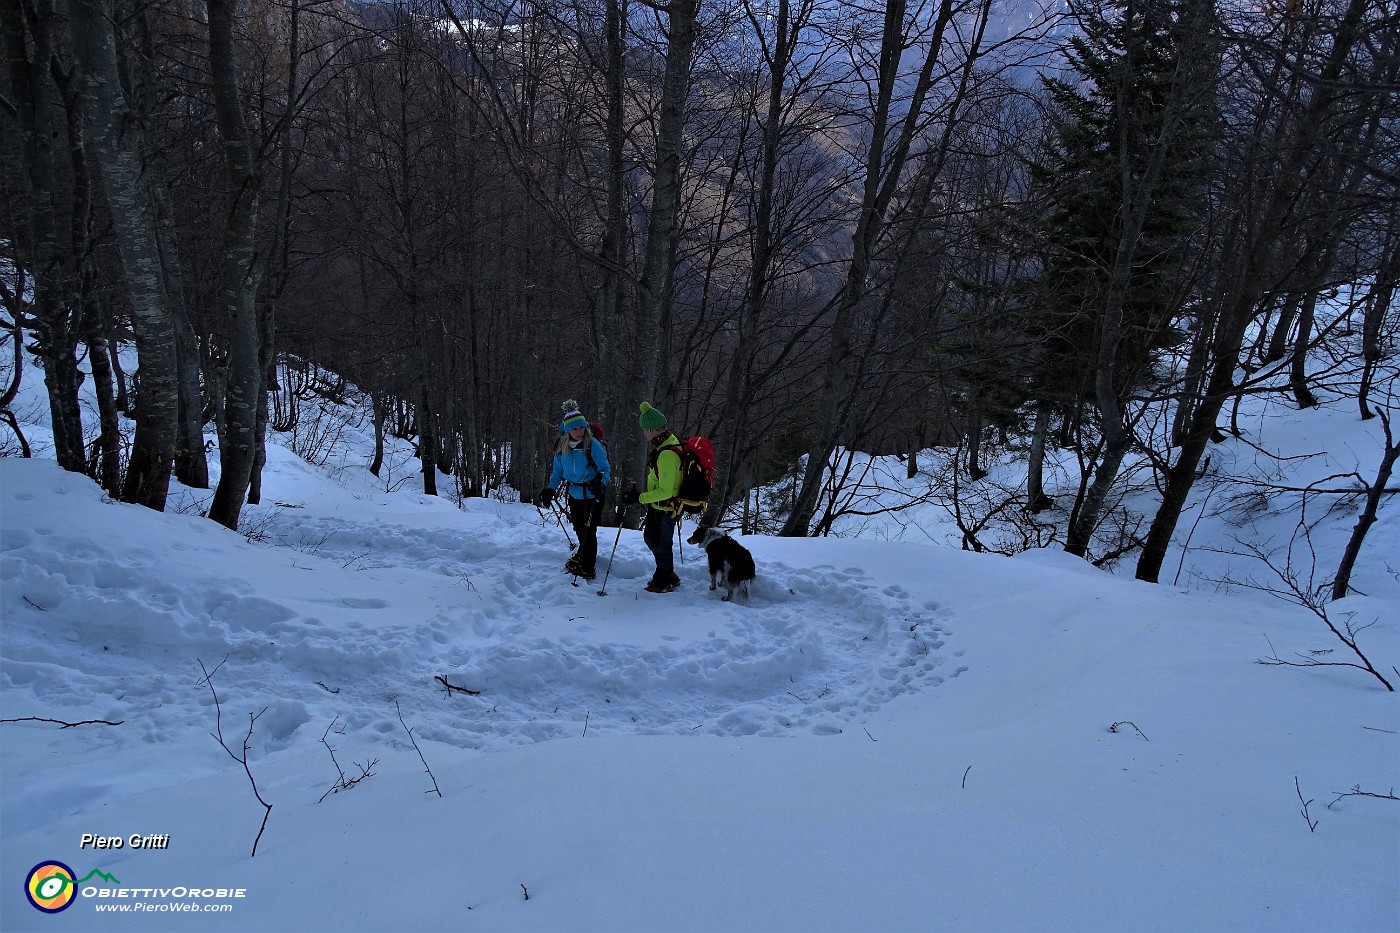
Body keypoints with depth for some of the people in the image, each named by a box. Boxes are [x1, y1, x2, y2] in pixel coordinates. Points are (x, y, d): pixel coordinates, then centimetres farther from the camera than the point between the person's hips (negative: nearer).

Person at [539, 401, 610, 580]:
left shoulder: (593, 445, -17)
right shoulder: (562, 447, -1)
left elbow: (605, 469, -14)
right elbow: (558, 470, 12)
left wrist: (601, 483, -32)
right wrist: (550, 489, 3)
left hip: (592, 495, -5)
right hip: (574, 494, 5)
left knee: (588, 530, -1)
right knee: (579, 528, 17)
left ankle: (587, 568, 12)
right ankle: (583, 554, 44)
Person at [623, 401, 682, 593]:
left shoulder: (667, 455, -32)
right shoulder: (670, 441, 0)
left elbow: (665, 492, -31)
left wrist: (640, 498, -24)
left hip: (665, 509, -10)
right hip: (658, 506, 10)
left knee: (660, 544, 8)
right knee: (650, 538, 24)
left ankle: (664, 582, 28)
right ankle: (668, 575, 38)